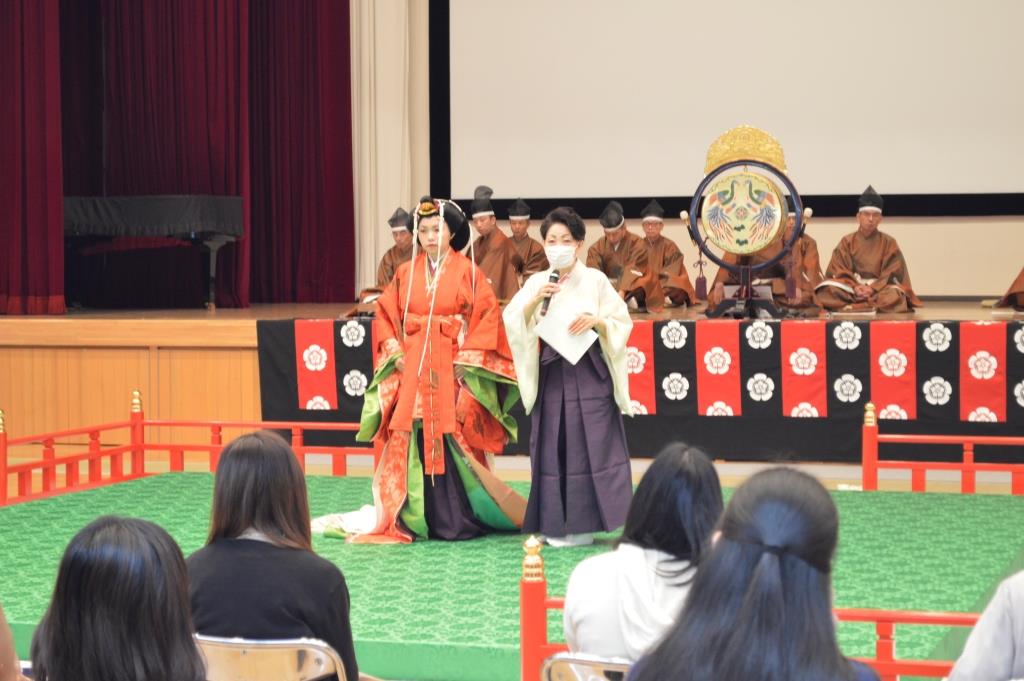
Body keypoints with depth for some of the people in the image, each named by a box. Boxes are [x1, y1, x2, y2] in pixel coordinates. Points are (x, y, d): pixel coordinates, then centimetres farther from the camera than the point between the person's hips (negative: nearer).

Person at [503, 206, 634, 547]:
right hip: (550, 375, 3)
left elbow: (623, 323, 2)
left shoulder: (595, 280, 1)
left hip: (589, 374, -3)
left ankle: (584, 524, -2)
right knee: (554, 447, 3)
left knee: (593, 444, -6)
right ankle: (559, 525, 10)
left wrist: (598, 321, -16)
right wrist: (534, 301, -17)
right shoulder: (537, 282, 8)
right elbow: (512, 321, -2)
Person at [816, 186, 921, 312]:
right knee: (827, 291, -31)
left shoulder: (889, 243, 6)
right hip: (851, 287, 1)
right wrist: (855, 287, -20)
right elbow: (839, 270, -1)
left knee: (895, 296, -36)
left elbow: (891, 273, -3)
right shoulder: (847, 241, 8)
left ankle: (848, 308, -36)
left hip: (879, 287, 0)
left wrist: (873, 288, -20)